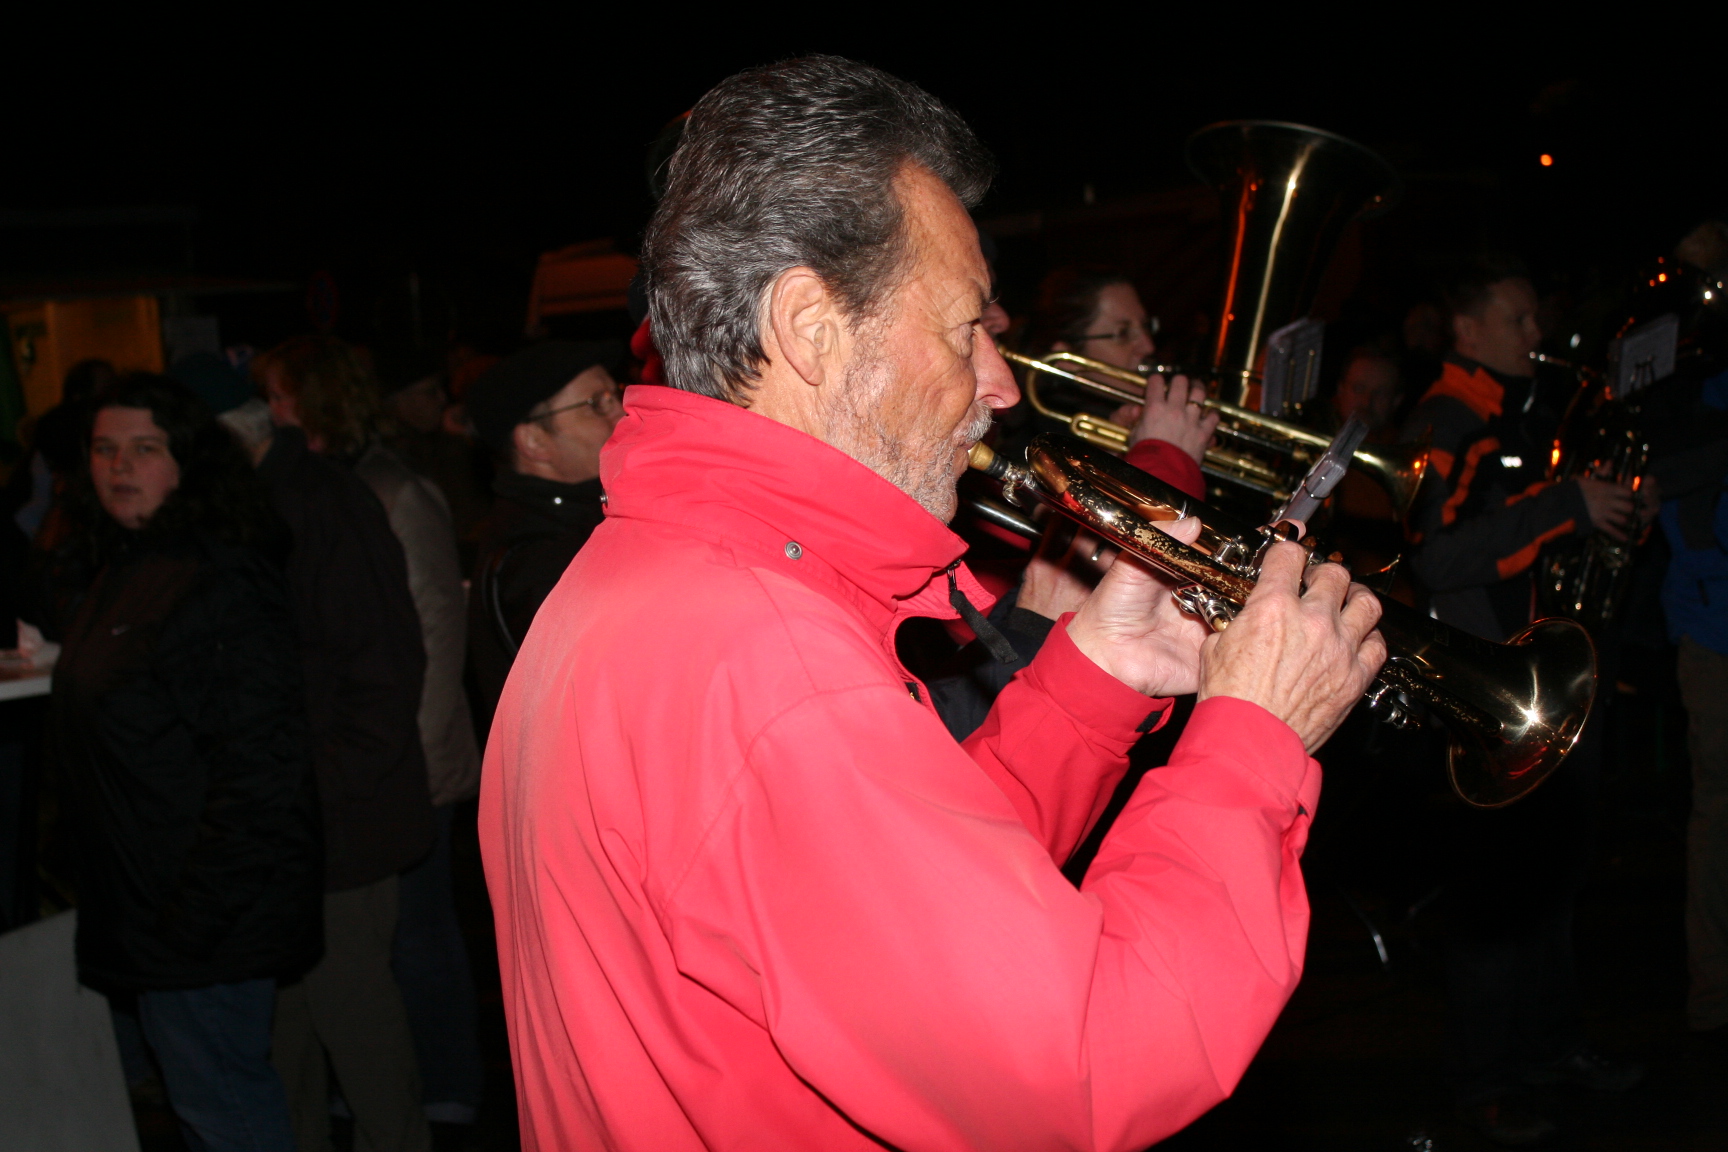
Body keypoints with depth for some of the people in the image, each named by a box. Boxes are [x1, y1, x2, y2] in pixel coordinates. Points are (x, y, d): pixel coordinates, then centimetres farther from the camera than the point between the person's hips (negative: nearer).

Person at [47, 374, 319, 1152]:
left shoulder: (218, 582, -19)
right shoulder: (115, 570, 12)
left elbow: (258, 766, -23)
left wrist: (194, 912, -23)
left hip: (207, 910, -10)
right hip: (143, 896, 10)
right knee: (218, 1088, 20)